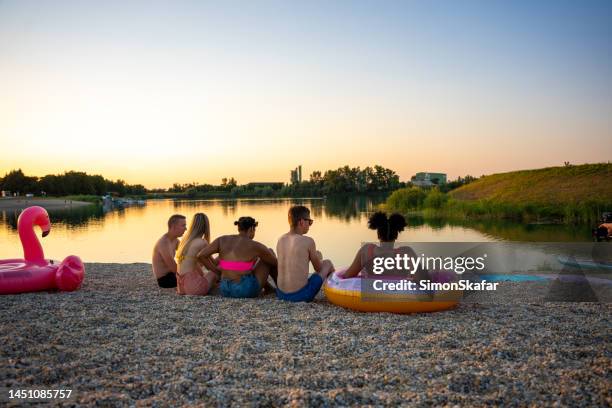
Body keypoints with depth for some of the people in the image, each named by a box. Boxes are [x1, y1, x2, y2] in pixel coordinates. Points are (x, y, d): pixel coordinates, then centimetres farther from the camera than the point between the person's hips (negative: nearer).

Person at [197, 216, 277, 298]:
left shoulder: (222, 240, -1)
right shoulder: (255, 245, -12)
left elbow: (201, 255, -8)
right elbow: (276, 262, 1)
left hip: (226, 291, 6)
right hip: (247, 290, -5)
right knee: (270, 251, 16)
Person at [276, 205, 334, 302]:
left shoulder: (280, 240, 3)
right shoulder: (308, 241, -12)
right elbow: (318, 269, 3)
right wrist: (318, 258, 25)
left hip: (281, 294, 6)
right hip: (301, 295, -5)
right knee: (328, 263, 16)